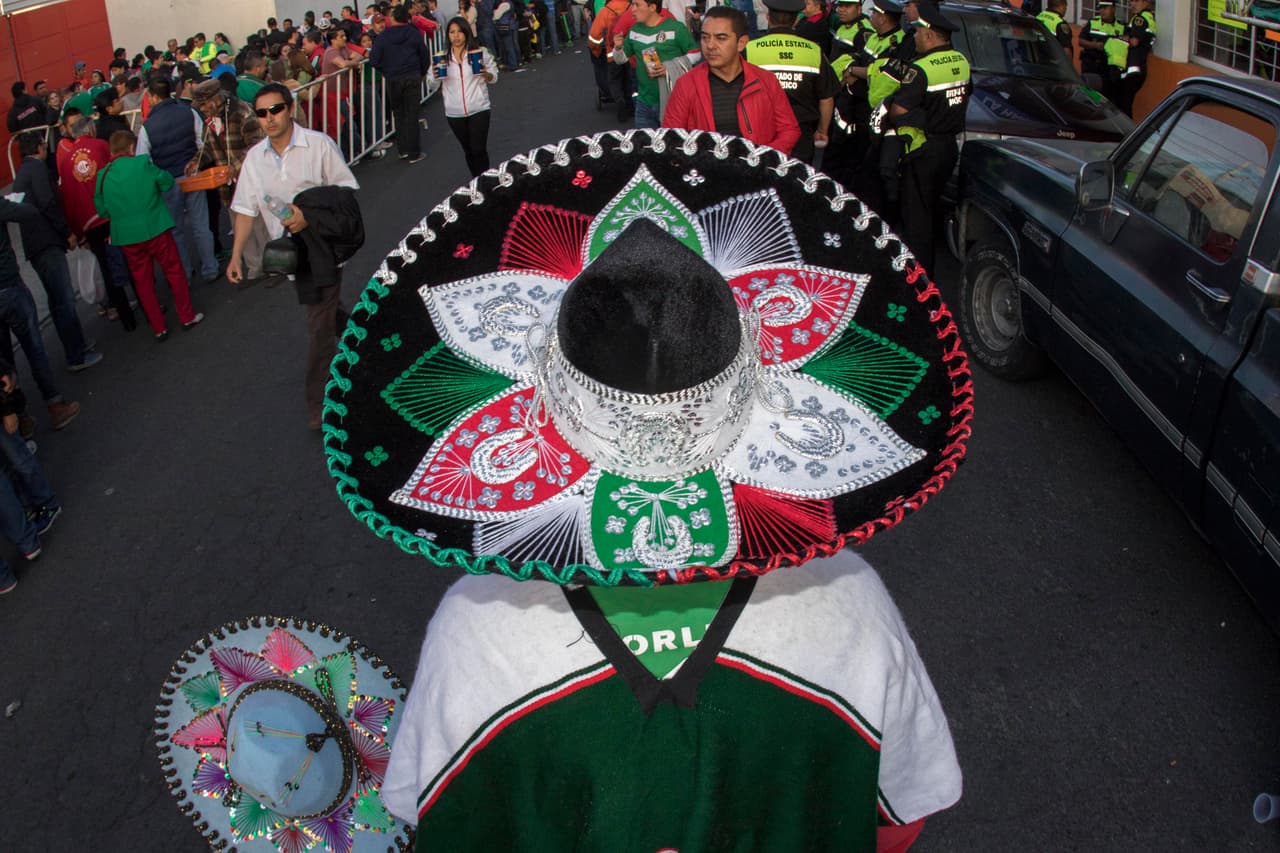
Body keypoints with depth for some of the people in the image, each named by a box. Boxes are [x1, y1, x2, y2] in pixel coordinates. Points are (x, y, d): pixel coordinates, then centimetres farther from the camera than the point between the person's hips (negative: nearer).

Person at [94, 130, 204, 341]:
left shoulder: (103, 176, 2)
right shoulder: (142, 164, -8)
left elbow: (102, 210, 7)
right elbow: (167, 182, 1)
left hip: (126, 237, 3)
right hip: (155, 229, -3)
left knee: (143, 282, 11)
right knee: (174, 272, 12)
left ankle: (158, 329, 16)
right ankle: (187, 317, 18)